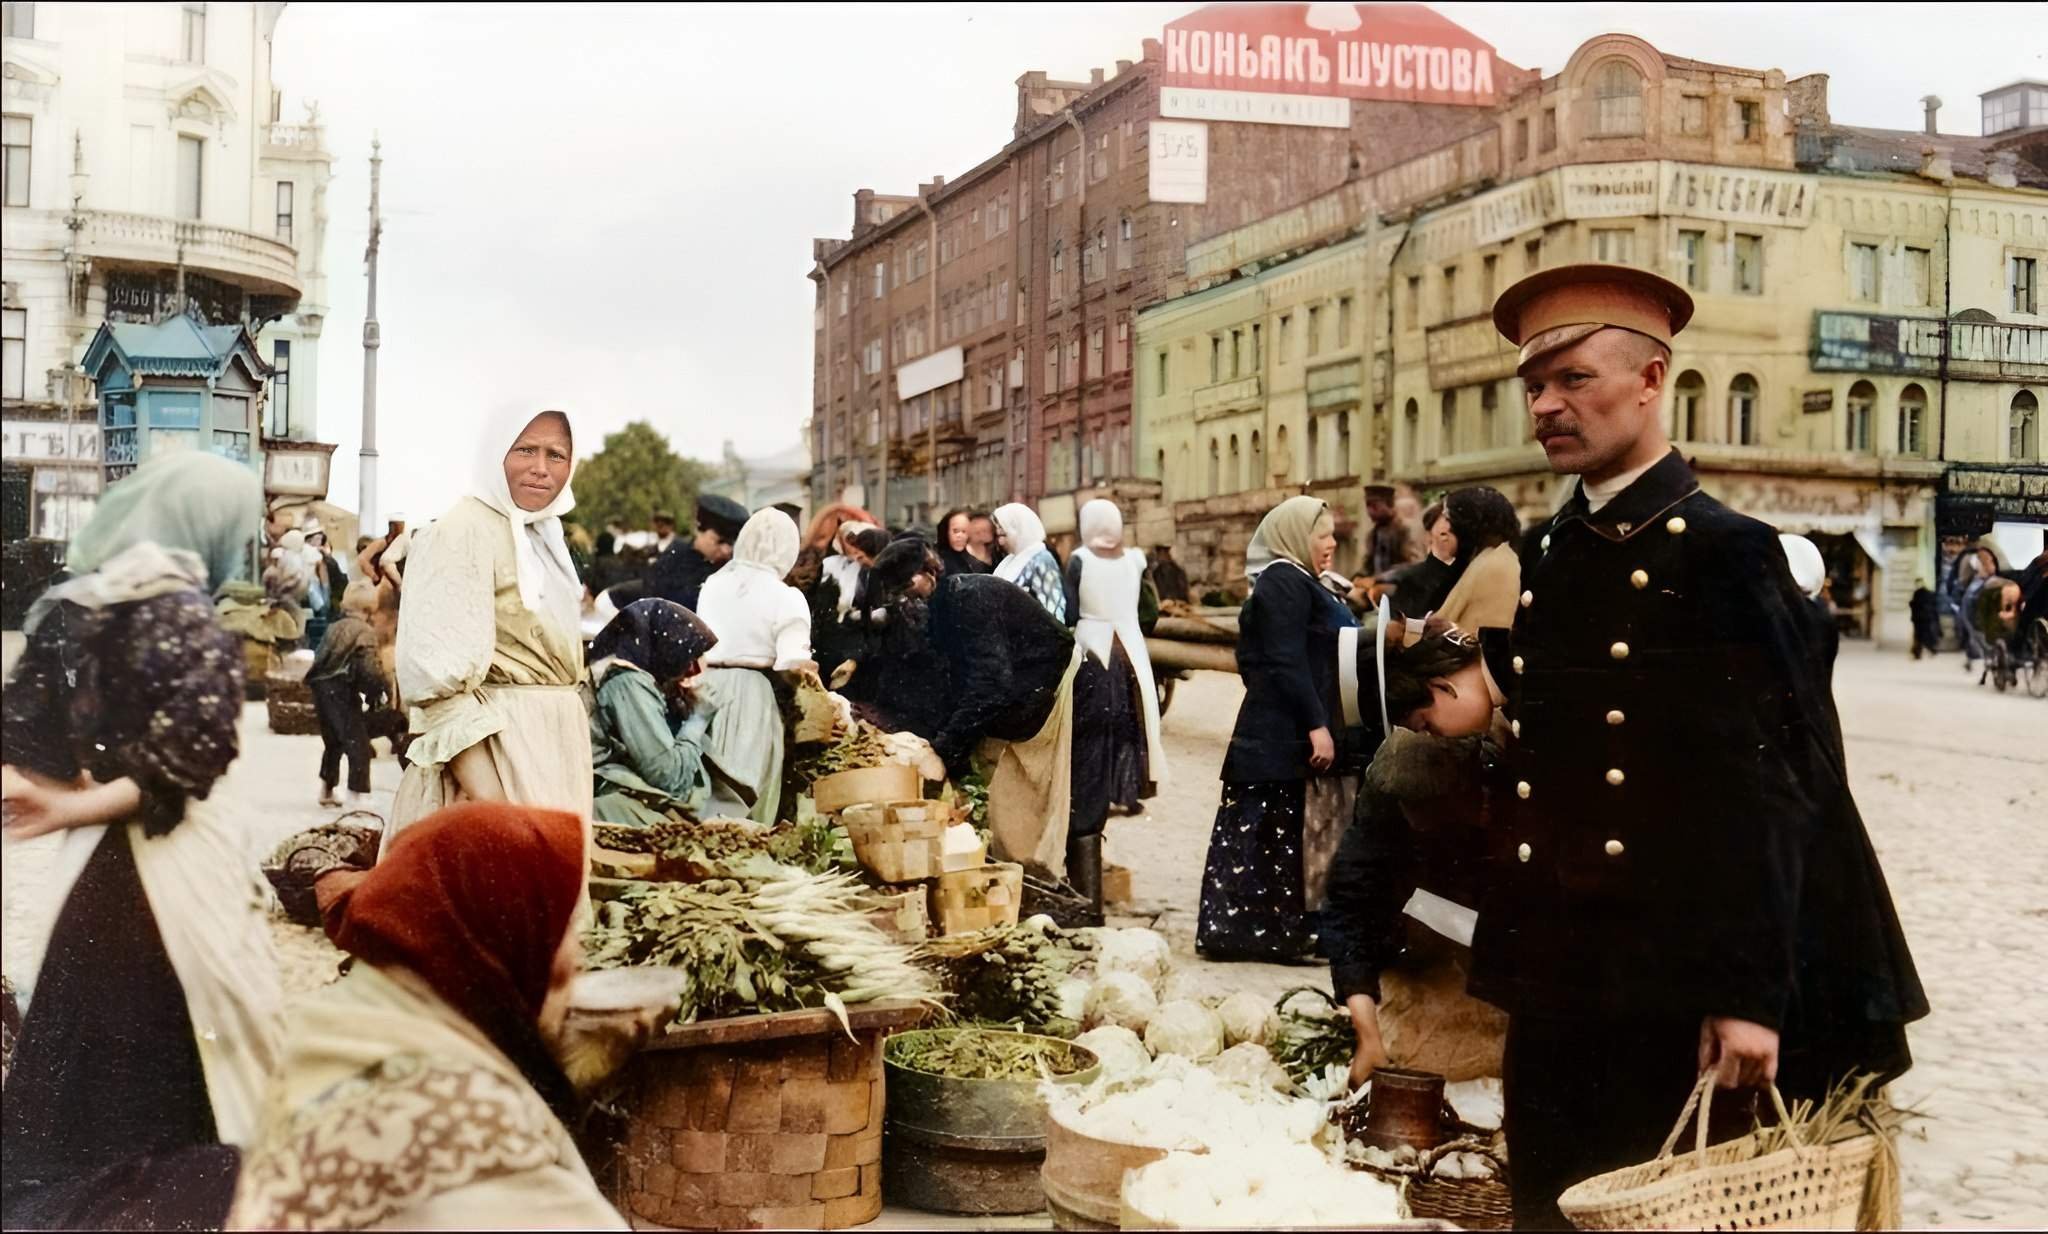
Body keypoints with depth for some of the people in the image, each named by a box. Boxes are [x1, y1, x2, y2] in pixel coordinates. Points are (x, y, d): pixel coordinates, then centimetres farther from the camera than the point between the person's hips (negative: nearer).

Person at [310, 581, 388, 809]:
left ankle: (326, 792, 34)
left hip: (322, 690, 8)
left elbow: (320, 658, 15)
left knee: (332, 743, 22)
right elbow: (370, 669, -18)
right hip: (343, 693, -8)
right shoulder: (365, 632, -9)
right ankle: (354, 797, -12)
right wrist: (377, 694, -7)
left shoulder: (334, 628, 13)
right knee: (358, 745, -5)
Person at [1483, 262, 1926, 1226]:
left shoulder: (1723, 555, -10)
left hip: (1673, 989, -6)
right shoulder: (1546, 554, 10)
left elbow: (1768, 790, -14)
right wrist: (1511, 952, 12)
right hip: (1555, 981, 6)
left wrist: (1750, 997, -18)